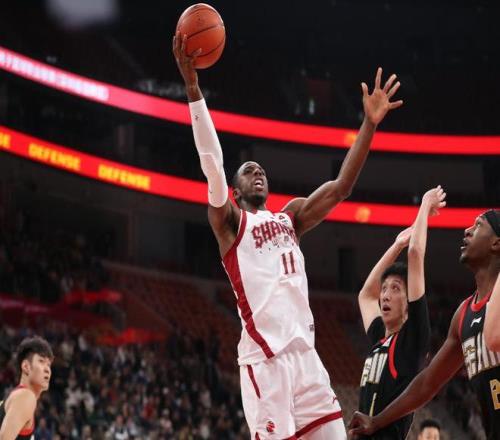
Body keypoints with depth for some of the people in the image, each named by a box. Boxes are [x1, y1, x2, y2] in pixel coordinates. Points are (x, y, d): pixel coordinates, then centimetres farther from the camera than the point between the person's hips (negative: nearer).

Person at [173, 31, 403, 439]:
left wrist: (370, 124, 5)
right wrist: (193, 88, -18)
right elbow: (212, 162, -7)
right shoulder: (229, 220, 7)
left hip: (305, 352, 6)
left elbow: (341, 187, 13)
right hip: (264, 356, -6)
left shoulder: (291, 217, 23)